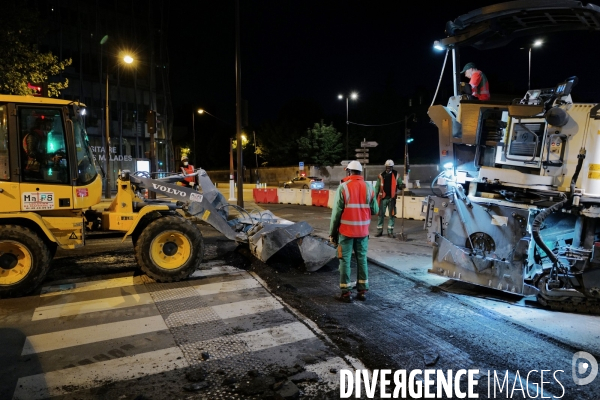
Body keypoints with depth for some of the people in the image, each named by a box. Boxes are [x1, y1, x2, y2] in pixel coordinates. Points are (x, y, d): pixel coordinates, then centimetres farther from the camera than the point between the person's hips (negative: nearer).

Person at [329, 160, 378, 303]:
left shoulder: (343, 187, -9)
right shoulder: (369, 187, 1)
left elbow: (336, 212, -9)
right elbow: (375, 210, 2)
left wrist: (332, 232, -2)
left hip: (346, 230, -3)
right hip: (363, 230, 3)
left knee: (345, 260, 5)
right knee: (362, 259, 13)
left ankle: (346, 293, 8)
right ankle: (362, 291, 19)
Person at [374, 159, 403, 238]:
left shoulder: (396, 175, 3)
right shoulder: (381, 175, 1)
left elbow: (400, 185, 5)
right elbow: (377, 187, 2)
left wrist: (402, 186, -19)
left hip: (392, 198, 1)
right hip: (383, 198, 0)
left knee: (392, 215, 5)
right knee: (381, 214, 4)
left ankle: (390, 231, 14)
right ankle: (379, 231, 13)